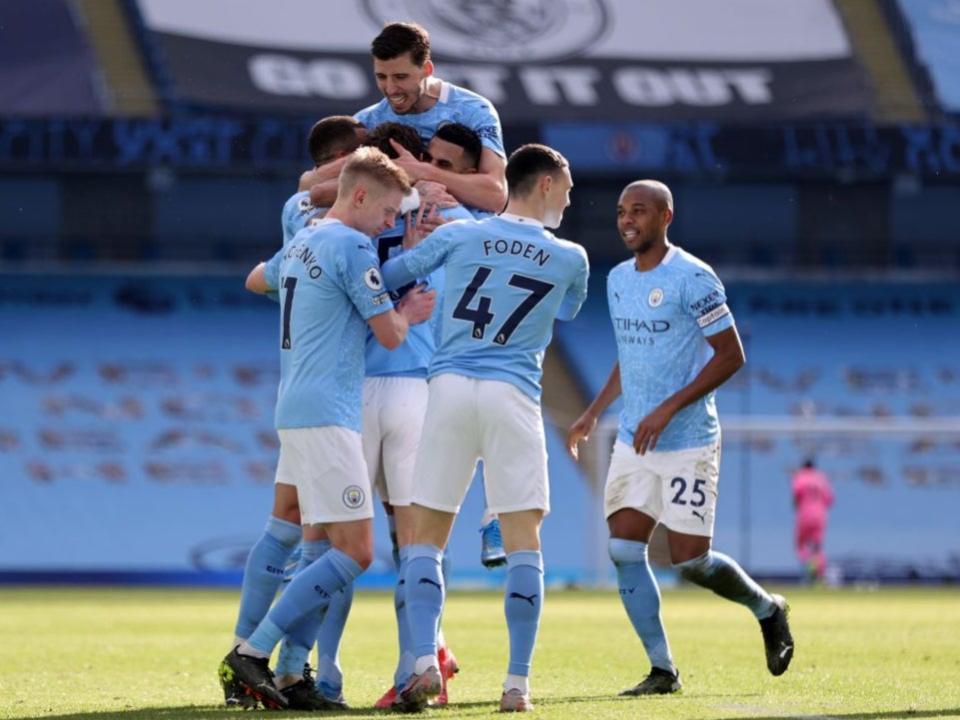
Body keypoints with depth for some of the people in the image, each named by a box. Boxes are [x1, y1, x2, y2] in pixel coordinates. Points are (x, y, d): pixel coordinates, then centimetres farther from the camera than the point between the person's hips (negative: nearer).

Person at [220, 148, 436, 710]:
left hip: (296, 410, 10)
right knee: (355, 553, -12)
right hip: (326, 415, -10)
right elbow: (390, 334, -8)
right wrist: (408, 312, 13)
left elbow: (256, 280, 39)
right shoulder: (353, 247, -10)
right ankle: (253, 652, -16)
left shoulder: (301, 245, 17)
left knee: (332, 549, 10)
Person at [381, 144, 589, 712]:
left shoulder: (458, 235, 6)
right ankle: (518, 683, -3)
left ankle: (425, 663, -11)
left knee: (427, 539, 6)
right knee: (524, 542, 3)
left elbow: (387, 277, 15)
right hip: (514, 397, -1)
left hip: (449, 388, 1)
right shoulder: (571, 259, 6)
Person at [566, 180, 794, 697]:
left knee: (690, 561, -5)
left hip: (687, 442, -7)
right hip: (634, 442, 7)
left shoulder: (692, 278, -14)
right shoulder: (618, 279, 10)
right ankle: (662, 670, 3)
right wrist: (594, 413, 16)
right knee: (624, 550, -5)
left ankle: (767, 608, 24)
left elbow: (731, 355, -15)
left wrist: (668, 409, -21)